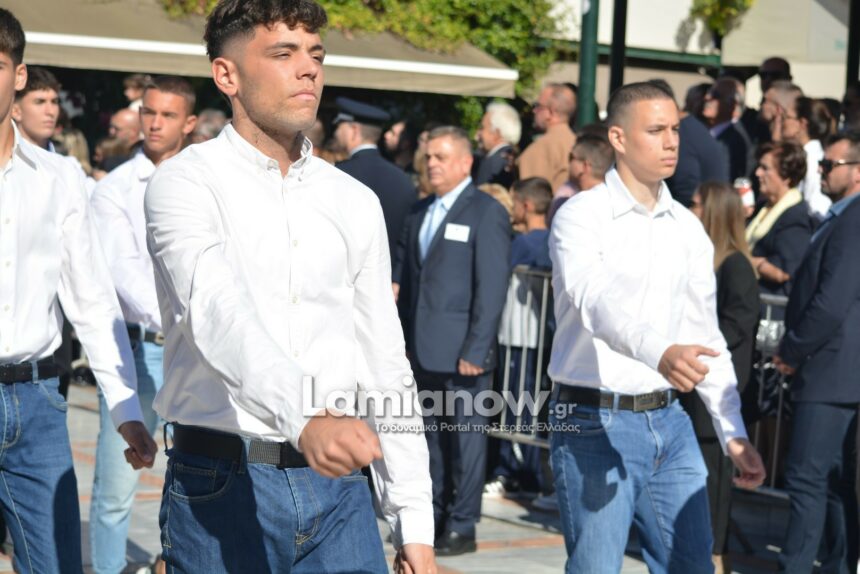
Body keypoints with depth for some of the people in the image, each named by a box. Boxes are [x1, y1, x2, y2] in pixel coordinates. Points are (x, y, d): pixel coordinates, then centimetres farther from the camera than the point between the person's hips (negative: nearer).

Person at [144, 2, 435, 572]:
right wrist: (305, 419, -40)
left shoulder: (356, 203, 11)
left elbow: (387, 368, 13)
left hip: (338, 490, 4)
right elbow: (219, 316, -23)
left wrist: (415, 526, 8)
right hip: (222, 488, -4)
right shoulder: (186, 182, -5)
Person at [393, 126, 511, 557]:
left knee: (464, 437, 1)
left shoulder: (486, 213, -7)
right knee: (431, 436, 13)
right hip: (422, 350, 7)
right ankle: (433, 517, 22)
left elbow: (492, 288, -12)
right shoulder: (420, 212, 15)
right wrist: (401, 338, 9)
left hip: (461, 351, -7)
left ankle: (462, 527, 8)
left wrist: (475, 349, -16)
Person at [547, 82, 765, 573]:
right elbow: (596, 301, -28)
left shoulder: (688, 228, 11)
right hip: (595, 423, -6)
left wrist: (733, 433, 11)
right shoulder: (581, 216, -9)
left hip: (669, 421, 6)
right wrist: (659, 353, -46)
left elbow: (706, 335, 16)